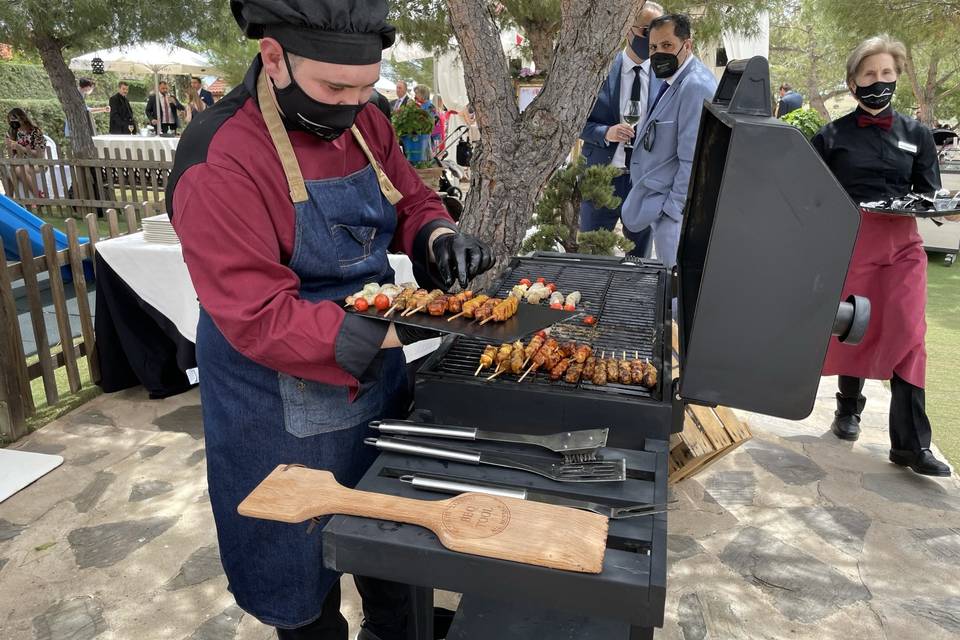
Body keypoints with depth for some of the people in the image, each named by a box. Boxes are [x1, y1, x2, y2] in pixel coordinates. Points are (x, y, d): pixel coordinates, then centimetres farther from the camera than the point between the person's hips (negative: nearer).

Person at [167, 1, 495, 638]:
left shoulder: (364, 122, -2)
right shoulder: (219, 162, -24)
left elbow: (412, 203, 9)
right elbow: (260, 318, -27)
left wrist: (440, 236, -15)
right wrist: (394, 331, -33)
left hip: (378, 379, 7)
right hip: (286, 411, -7)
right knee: (304, 577, 16)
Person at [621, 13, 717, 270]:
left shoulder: (695, 87, -20)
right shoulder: (672, 81, 12)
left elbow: (693, 160, -22)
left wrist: (672, 209, -18)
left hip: (674, 205, -9)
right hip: (659, 199, 9)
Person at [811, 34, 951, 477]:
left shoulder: (916, 134, 10)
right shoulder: (832, 136, 2)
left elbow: (929, 192, 11)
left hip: (903, 243, 2)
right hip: (851, 241, -2)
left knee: (908, 335, -5)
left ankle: (911, 443, -1)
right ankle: (848, 408, 29)